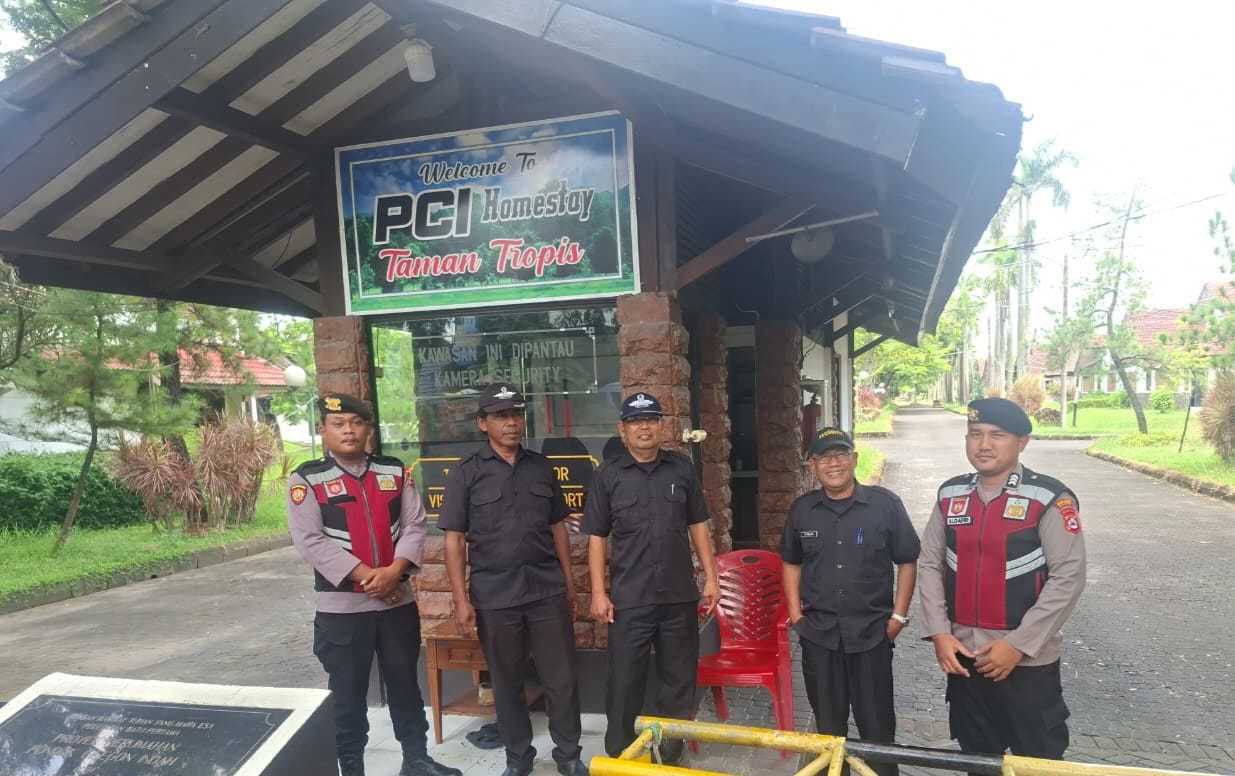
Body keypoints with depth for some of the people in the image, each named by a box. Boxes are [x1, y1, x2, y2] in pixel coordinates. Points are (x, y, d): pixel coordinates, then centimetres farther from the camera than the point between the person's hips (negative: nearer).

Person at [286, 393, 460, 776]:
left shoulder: (394, 471, 5)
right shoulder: (306, 479, -6)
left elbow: (415, 525, 1)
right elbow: (310, 541, -14)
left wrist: (394, 571, -15)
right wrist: (367, 575, -18)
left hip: (398, 600, 3)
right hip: (341, 607, -3)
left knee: (405, 684, 17)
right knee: (348, 695, 9)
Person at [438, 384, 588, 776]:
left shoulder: (541, 467, 6)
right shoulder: (466, 472, -2)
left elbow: (558, 528, 12)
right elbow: (454, 540, -4)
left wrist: (569, 583, 11)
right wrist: (461, 599, -8)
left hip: (548, 591, 2)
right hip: (494, 597, -2)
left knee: (562, 679, 7)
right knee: (507, 683, 12)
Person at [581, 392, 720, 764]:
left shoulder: (682, 468, 4)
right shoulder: (608, 475, -1)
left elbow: (698, 525, 10)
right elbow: (596, 537, 0)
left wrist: (711, 576, 6)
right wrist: (599, 592, -5)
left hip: (680, 595, 2)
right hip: (629, 597, -2)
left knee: (679, 678, 13)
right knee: (624, 680, 7)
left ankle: (672, 752, 30)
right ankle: (618, 756, 24)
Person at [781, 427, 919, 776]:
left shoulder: (885, 504, -8)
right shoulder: (802, 509, 1)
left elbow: (907, 561, 0)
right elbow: (791, 563, 13)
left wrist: (898, 616, -2)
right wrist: (795, 613, 5)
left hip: (872, 633, -2)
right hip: (818, 633, 2)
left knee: (876, 724, 8)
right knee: (828, 723, 15)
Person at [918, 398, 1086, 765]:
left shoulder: (1049, 498, -11)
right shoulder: (950, 495, 4)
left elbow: (1068, 577, -14)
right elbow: (930, 564, 7)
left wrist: (1018, 644, -15)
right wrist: (939, 632, -3)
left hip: (1028, 661, -4)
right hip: (964, 656, 4)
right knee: (977, 759, 19)